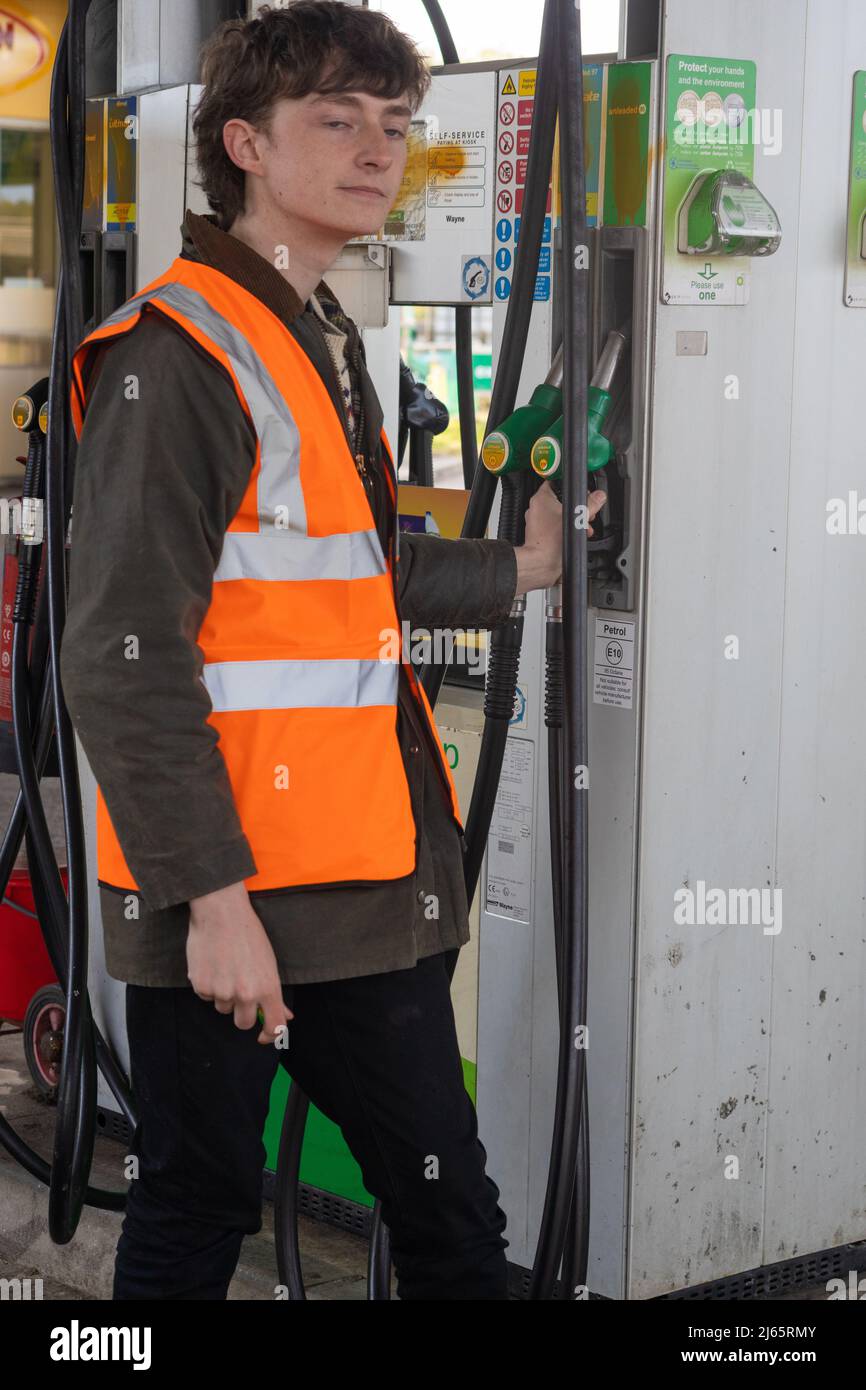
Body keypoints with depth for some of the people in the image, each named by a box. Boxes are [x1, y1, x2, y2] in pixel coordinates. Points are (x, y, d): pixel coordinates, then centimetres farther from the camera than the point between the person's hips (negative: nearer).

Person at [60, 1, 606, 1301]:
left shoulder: (325, 341, 16)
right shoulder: (180, 351, -14)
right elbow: (124, 659, -19)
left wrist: (513, 569, 31)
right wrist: (211, 895, -21)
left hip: (370, 887, 9)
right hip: (229, 897, -9)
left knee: (449, 1208, 14)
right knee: (198, 1213, 7)